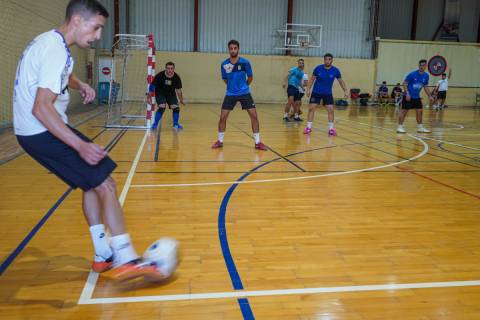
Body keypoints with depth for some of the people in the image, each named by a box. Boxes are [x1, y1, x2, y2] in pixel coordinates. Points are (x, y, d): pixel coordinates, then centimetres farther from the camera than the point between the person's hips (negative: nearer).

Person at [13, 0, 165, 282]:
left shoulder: (47, 40, 13)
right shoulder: (57, 52, -19)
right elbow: (41, 109, -27)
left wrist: (78, 84, 17)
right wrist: (81, 145, -32)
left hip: (32, 132, 10)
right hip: (44, 132, -10)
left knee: (92, 183, 16)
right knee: (106, 186, -12)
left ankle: (103, 254, 21)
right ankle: (126, 260, -14)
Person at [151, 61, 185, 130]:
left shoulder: (176, 77, -19)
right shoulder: (159, 76, -25)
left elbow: (178, 90, -11)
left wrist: (181, 100, -15)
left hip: (171, 94, 3)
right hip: (160, 93, -3)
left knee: (176, 108, -8)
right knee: (162, 107, -22)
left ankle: (176, 124, 18)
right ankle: (155, 124, -3)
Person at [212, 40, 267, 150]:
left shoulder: (245, 62, -9)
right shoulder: (224, 64, -5)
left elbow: (250, 77, 6)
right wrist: (232, 86, 11)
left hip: (244, 93, -1)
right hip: (230, 94, 1)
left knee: (254, 115, -8)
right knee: (222, 117, -4)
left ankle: (257, 142, 2)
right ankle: (220, 141, 14)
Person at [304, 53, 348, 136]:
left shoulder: (335, 70, -11)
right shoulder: (318, 68, -12)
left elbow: (341, 81, 1)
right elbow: (312, 79, 0)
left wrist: (346, 91, -7)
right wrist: (308, 89, -6)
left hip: (328, 93, 1)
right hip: (316, 92, 0)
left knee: (330, 110, -7)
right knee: (311, 108, -7)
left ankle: (331, 128, 2)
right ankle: (308, 127, 1)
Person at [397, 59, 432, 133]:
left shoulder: (426, 76, 2)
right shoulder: (412, 74, -15)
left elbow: (425, 87, 14)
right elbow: (404, 83, -11)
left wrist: (429, 96, 8)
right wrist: (407, 93, -20)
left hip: (416, 97, 6)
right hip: (408, 96, -6)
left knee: (420, 111, 5)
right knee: (404, 111, -6)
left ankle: (420, 127, 15)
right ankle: (400, 127, 1)